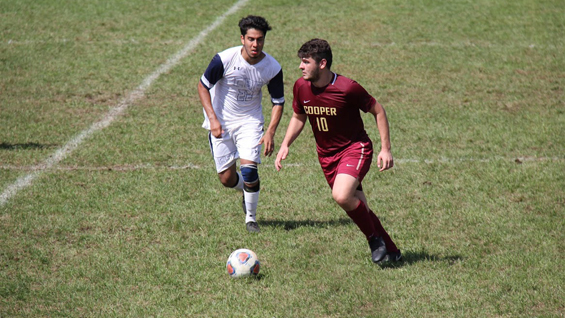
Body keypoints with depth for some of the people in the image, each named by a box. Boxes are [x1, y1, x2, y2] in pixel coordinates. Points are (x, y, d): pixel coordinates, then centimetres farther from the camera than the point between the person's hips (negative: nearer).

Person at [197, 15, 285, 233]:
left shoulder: (272, 68, -13)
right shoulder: (224, 59, -20)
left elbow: (278, 102, -1)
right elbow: (203, 85, -7)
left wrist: (270, 132, -13)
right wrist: (213, 119, -16)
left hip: (250, 121, 0)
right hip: (221, 123, 0)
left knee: (249, 168, -19)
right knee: (227, 179, 1)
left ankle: (251, 218, 3)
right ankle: (248, 191, 37)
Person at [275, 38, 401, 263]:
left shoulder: (347, 88, -22)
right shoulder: (301, 87, -6)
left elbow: (378, 111, -9)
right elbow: (298, 117, 13)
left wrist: (385, 149, -12)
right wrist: (285, 145, 0)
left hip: (355, 148, -6)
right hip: (326, 155, 6)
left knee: (341, 196, -29)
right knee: (357, 207, 9)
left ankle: (375, 239, -5)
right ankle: (390, 251, 25)